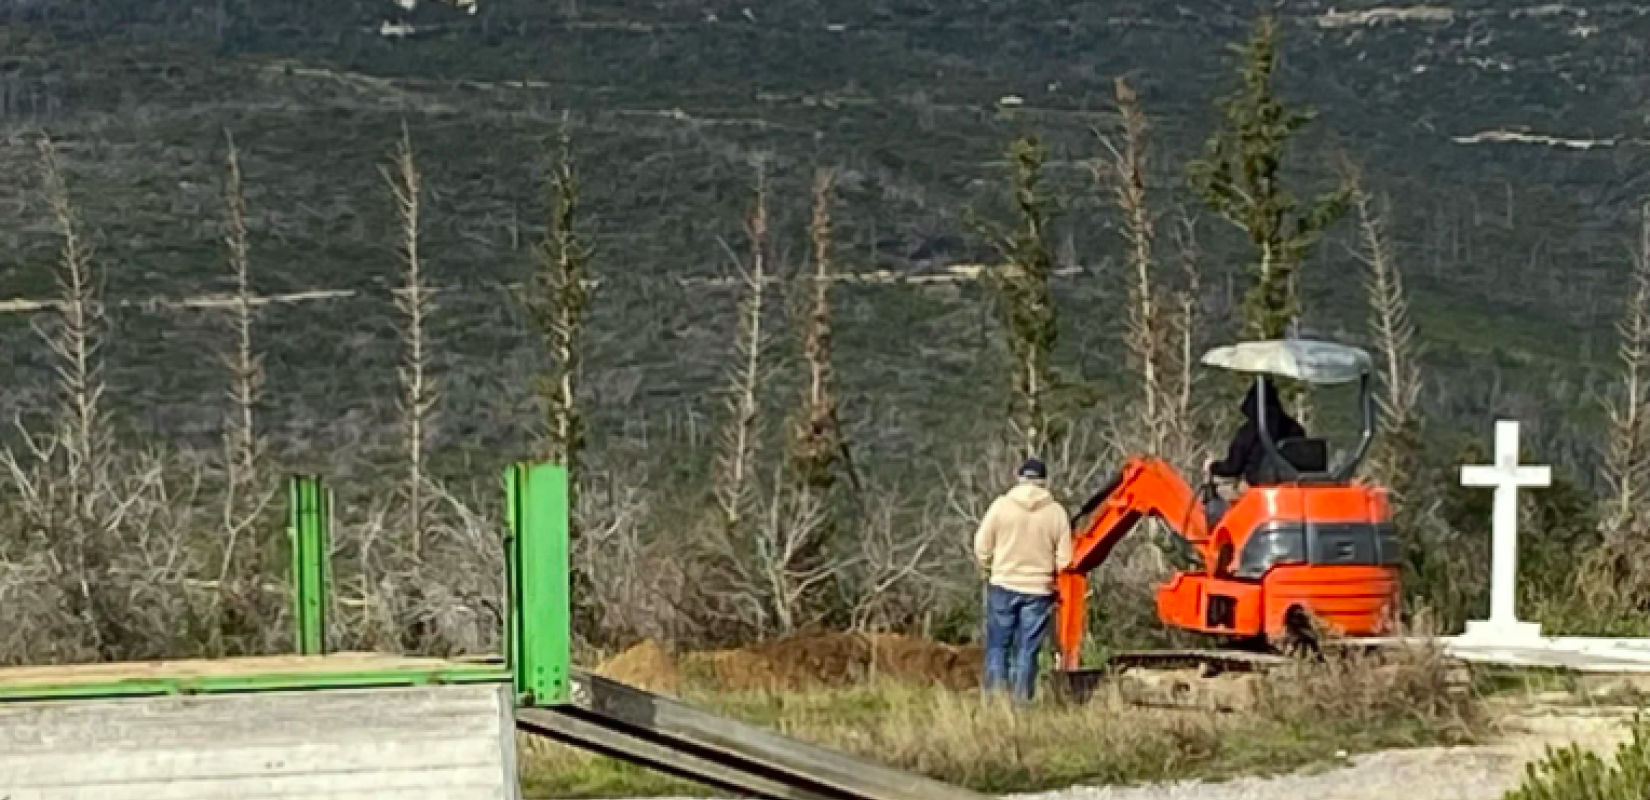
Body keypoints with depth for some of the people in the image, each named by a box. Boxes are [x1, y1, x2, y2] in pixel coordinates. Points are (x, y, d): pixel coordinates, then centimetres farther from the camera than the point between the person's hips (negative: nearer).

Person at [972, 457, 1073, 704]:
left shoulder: (1001, 505, -4)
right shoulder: (1056, 513, -3)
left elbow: (982, 547, -2)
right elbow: (1064, 560, -2)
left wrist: (989, 571, 16)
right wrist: (1052, 578, 15)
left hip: (1003, 585, 0)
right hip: (1039, 590, 0)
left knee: (998, 646, 7)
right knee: (1027, 650, 5)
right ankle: (1021, 700, 3)